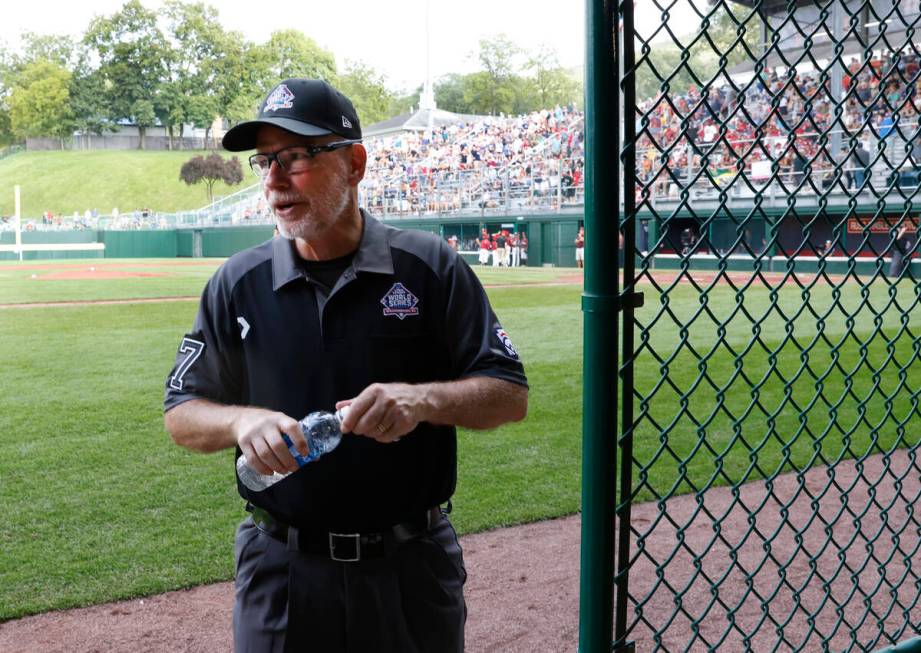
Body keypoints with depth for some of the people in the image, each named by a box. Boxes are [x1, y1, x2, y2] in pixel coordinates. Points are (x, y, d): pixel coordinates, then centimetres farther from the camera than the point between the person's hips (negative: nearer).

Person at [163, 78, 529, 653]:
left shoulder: (432, 267, -4)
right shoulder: (237, 283, 1)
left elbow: (511, 396, -4)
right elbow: (181, 415, 5)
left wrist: (424, 398, -23)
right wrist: (243, 420, -16)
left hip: (412, 568, -1)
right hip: (280, 568, 1)